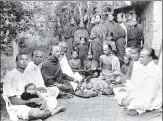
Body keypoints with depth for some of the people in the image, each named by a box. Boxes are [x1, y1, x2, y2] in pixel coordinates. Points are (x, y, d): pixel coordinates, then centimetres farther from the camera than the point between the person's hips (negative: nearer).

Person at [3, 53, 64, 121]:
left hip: (29, 105, 7)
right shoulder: (10, 76, -9)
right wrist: (33, 100, -18)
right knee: (36, 113, -33)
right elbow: (14, 101, -13)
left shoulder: (27, 76, 12)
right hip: (16, 107, -6)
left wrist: (43, 101, -14)